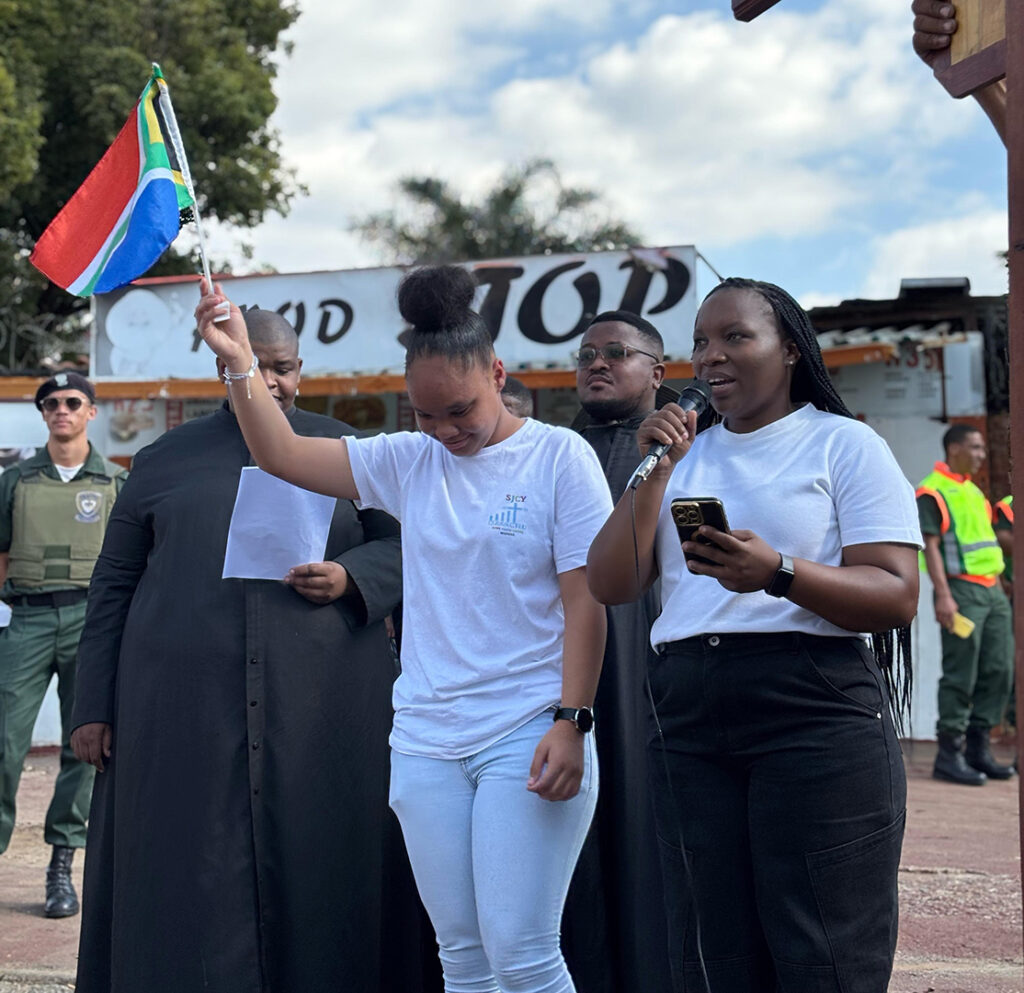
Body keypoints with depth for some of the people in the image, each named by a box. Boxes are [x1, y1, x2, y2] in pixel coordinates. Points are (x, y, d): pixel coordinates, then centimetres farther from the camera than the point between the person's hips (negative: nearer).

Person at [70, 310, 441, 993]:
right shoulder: (167, 460, 12)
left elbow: (406, 546, 10)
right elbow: (115, 584, 11)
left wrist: (351, 578, -12)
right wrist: (94, 706, 5)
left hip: (322, 709, 0)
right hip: (184, 710, 0)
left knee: (316, 875, 1)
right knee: (192, 888, 1)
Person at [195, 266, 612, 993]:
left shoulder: (559, 456, -3)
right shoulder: (410, 462, 9)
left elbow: (585, 600, -7)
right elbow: (282, 454, 9)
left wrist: (572, 722, -13)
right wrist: (240, 365, -4)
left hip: (529, 737, -5)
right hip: (426, 742, 5)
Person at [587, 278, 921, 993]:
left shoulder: (844, 444, 2)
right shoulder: (684, 454, 18)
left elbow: (898, 597, -8)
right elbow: (611, 585, 9)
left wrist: (779, 573, -23)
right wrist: (656, 471, -2)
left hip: (815, 717, -5)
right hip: (690, 730, 5)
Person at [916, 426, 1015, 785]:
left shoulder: (974, 491, 20)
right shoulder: (932, 492, -7)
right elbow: (930, 545, -14)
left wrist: (998, 586, 19)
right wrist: (943, 595, -21)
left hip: (991, 590, 9)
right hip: (961, 590, -8)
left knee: (998, 671, 6)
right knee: (960, 675, -7)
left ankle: (978, 746, 14)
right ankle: (949, 753, -1)